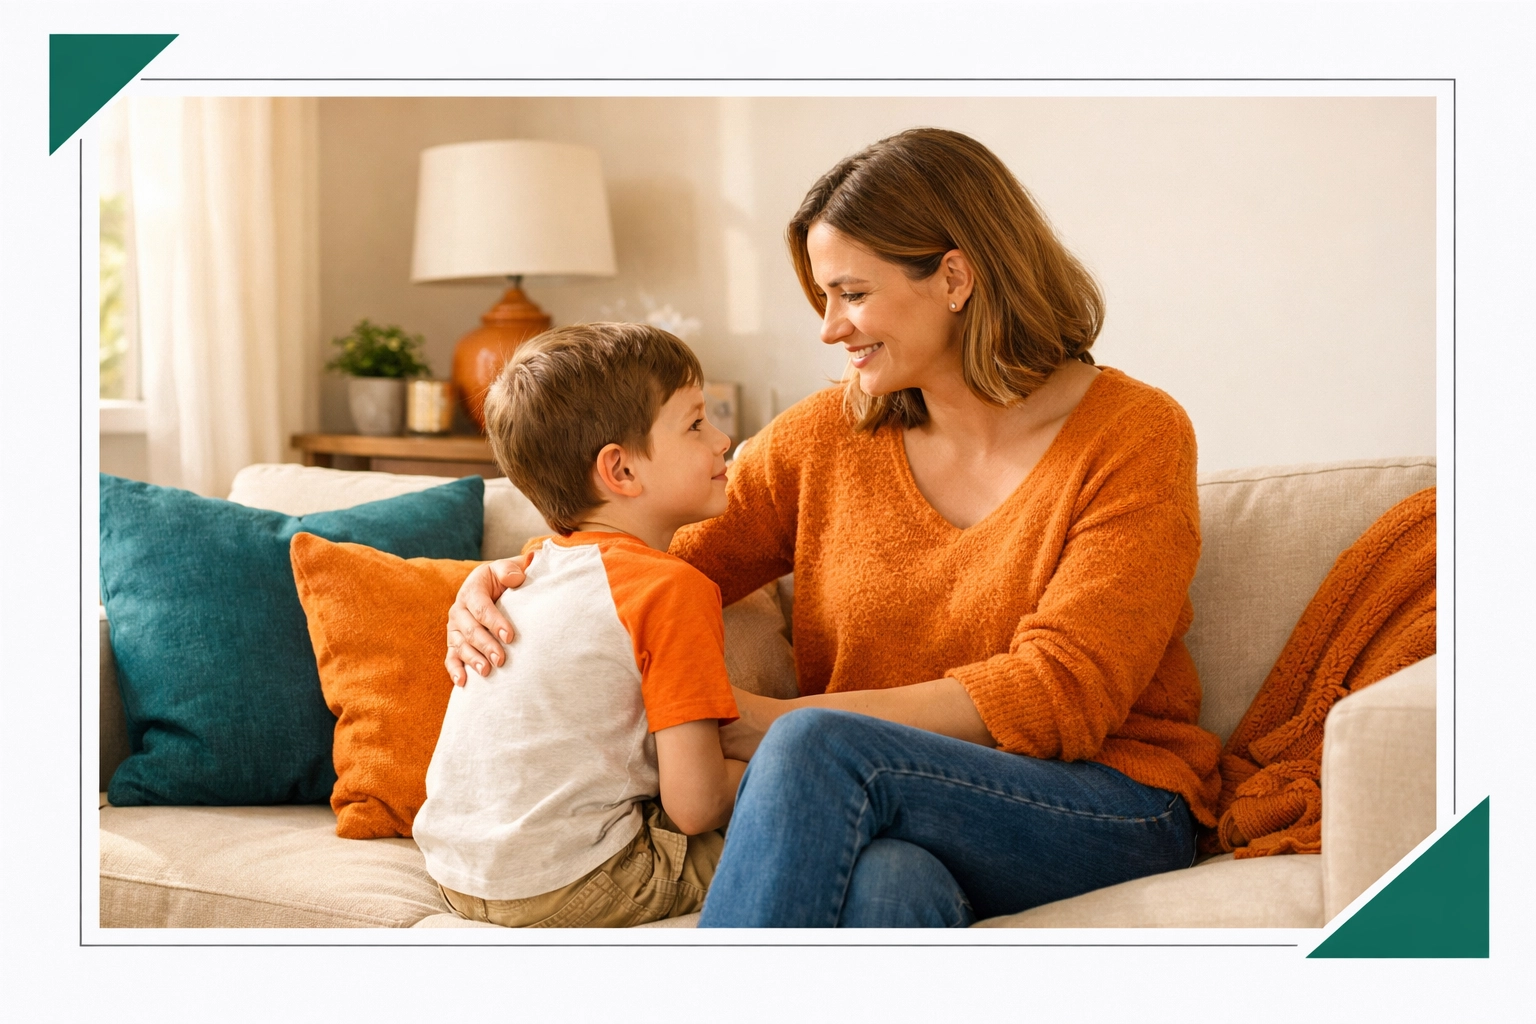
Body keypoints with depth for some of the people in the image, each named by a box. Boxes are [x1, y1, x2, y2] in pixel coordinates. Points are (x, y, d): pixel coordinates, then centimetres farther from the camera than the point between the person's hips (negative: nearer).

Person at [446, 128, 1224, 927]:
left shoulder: (1134, 437, -5)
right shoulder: (825, 438, 10)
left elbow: (1060, 691, -14)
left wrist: (784, 722, -18)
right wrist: (499, 586, -7)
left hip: (1116, 815, -3)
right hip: (888, 823, 3)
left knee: (814, 746, -32)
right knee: (885, 885, -38)